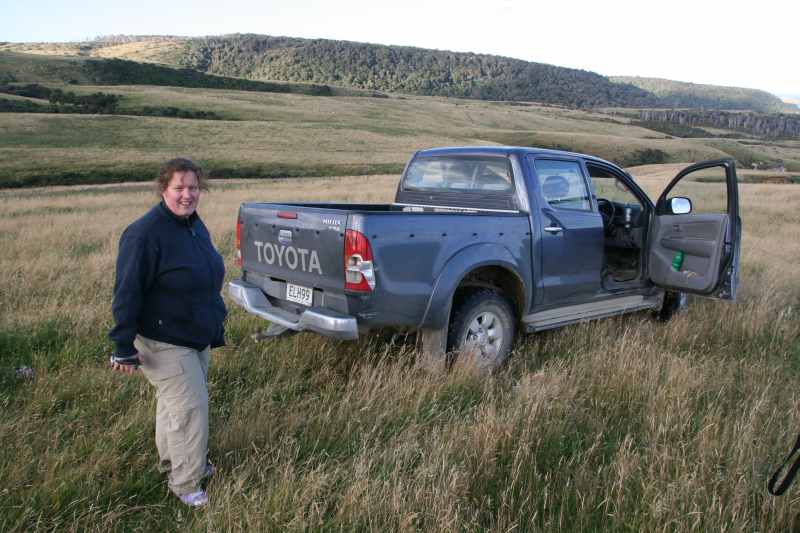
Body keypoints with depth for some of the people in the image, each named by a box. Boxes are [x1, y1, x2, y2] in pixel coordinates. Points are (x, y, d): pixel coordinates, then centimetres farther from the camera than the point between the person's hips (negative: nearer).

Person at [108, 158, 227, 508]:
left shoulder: (195, 225, 5)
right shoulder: (145, 233, -22)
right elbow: (127, 293, -22)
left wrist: (215, 325, 23)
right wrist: (124, 347, -21)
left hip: (198, 337, 8)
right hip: (165, 342, -8)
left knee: (174, 402, 23)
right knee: (189, 407, -5)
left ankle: (171, 459, 41)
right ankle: (185, 483, 12)